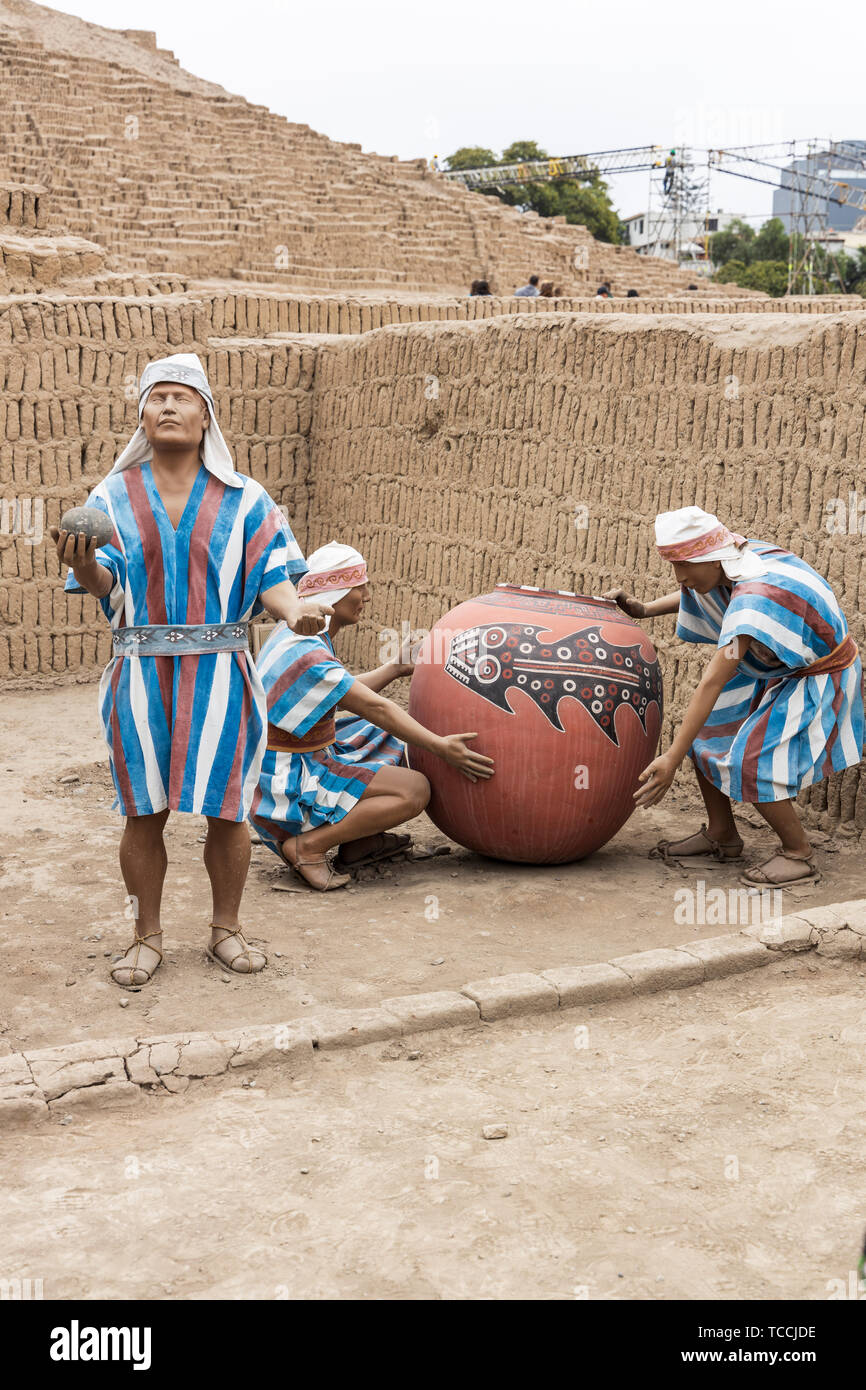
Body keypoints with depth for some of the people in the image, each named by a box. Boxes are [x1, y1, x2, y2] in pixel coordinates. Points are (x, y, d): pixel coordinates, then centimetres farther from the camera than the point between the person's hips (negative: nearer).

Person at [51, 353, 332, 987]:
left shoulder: (243, 499, 4)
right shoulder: (114, 497, 6)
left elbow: (270, 574, -2)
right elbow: (106, 585, -3)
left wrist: (295, 609, -24)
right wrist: (87, 569, -27)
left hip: (219, 673, 0)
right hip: (141, 675, 1)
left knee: (226, 809, 5)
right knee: (144, 811, 6)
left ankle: (226, 928, 23)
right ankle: (147, 936, 21)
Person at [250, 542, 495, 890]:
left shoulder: (300, 631, 7)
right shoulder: (307, 653, -24)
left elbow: (349, 693, 16)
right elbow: (374, 707, -23)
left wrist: (395, 668, 14)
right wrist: (439, 746, -20)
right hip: (291, 786, -11)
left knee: (389, 736, 23)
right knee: (415, 789, -19)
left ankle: (357, 843, 14)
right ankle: (307, 846, -12)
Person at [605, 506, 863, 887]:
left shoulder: (754, 599, -36)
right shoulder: (740, 556, -11)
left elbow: (712, 684, -40)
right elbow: (695, 594, 15)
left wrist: (672, 759, -40)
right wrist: (643, 610, 2)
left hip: (818, 683, -9)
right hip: (777, 668, 9)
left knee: (750, 763, -21)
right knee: (702, 726, 5)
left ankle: (799, 855, -1)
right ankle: (721, 834, 17)